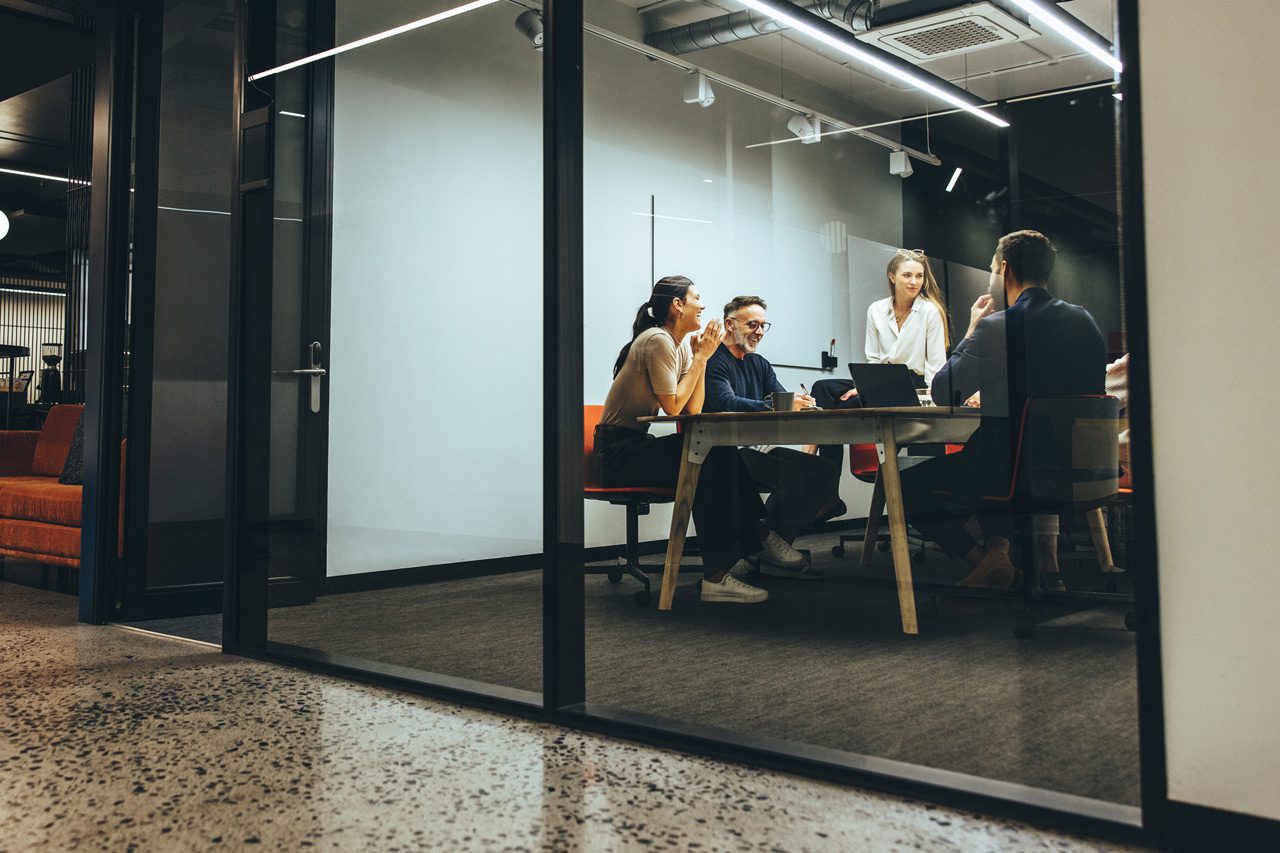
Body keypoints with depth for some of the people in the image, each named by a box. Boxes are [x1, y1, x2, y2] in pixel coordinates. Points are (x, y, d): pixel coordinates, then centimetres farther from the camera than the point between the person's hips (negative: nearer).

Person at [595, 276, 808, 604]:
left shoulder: (682, 344, 12)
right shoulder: (658, 341, -15)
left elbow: (693, 409, 3)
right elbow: (673, 406, -20)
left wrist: (701, 356, -2)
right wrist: (702, 356, -13)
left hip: (636, 446, 9)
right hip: (618, 451, -9)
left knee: (724, 454, -8)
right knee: (712, 461, -24)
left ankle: (755, 540, -4)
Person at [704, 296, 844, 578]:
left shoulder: (760, 364, 23)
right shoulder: (714, 361, -4)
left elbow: (784, 400, 9)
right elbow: (726, 403, -23)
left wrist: (801, 404, -17)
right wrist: (779, 407, -34)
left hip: (757, 450, 9)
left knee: (826, 469, -10)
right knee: (794, 467, -28)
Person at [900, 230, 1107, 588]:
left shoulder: (996, 327, -16)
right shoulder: (1085, 321, 4)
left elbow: (942, 394, -5)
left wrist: (972, 330, 6)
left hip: (1010, 471, -7)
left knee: (905, 486, 12)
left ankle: (986, 559, 0)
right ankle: (999, 546, 15)